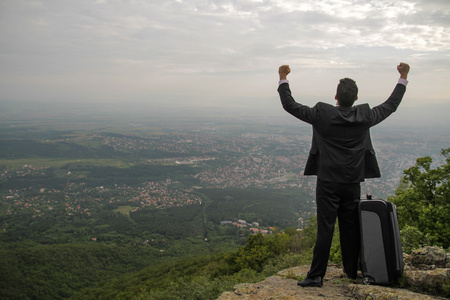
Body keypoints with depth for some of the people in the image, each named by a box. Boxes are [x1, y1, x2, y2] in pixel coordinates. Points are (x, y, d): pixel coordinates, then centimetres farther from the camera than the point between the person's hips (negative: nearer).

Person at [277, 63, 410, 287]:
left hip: (328, 183, -3)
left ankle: (316, 275, 2)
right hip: (352, 183, 3)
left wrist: (283, 79, 5)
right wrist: (403, 78, 25)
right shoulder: (364, 117, -3)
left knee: (325, 229, -2)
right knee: (351, 228, 14)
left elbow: (290, 105, -4)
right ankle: (352, 270, 27)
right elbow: (391, 105, 14)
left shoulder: (323, 115, -12)